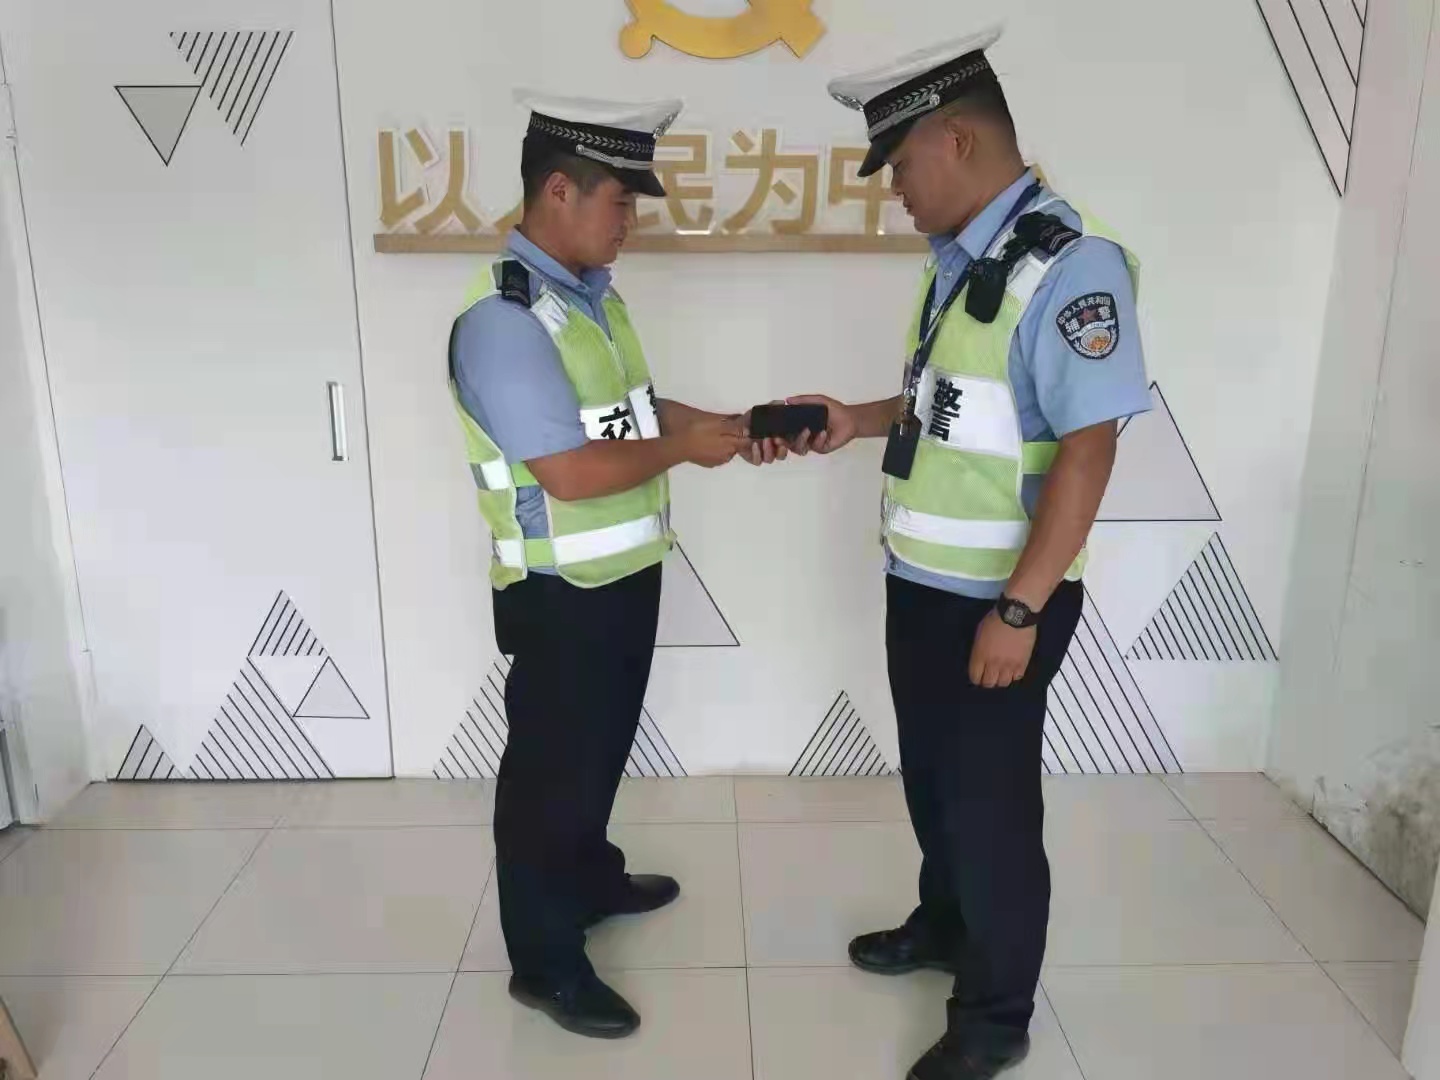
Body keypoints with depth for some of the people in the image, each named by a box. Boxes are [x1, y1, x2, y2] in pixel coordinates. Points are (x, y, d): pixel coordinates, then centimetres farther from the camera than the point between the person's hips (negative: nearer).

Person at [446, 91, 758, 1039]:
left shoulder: (594, 288, 6)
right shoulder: (503, 317, -23)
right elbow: (570, 470, -28)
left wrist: (720, 422, 2)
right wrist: (684, 448, -16)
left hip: (627, 571, 9)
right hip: (562, 593, -9)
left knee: (603, 746, 25)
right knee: (552, 765, 7)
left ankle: (592, 878, 48)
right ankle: (545, 961, 26)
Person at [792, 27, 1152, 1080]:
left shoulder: (1070, 263, -19)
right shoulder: (958, 259, 8)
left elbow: (1087, 447, -23)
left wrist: (1019, 610, -23)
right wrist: (857, 420, 6)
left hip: (996, 602, -8)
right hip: (921, 583, 8)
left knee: (989, 803, 8)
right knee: (931, 777, 23)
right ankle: (942, 926, 49)